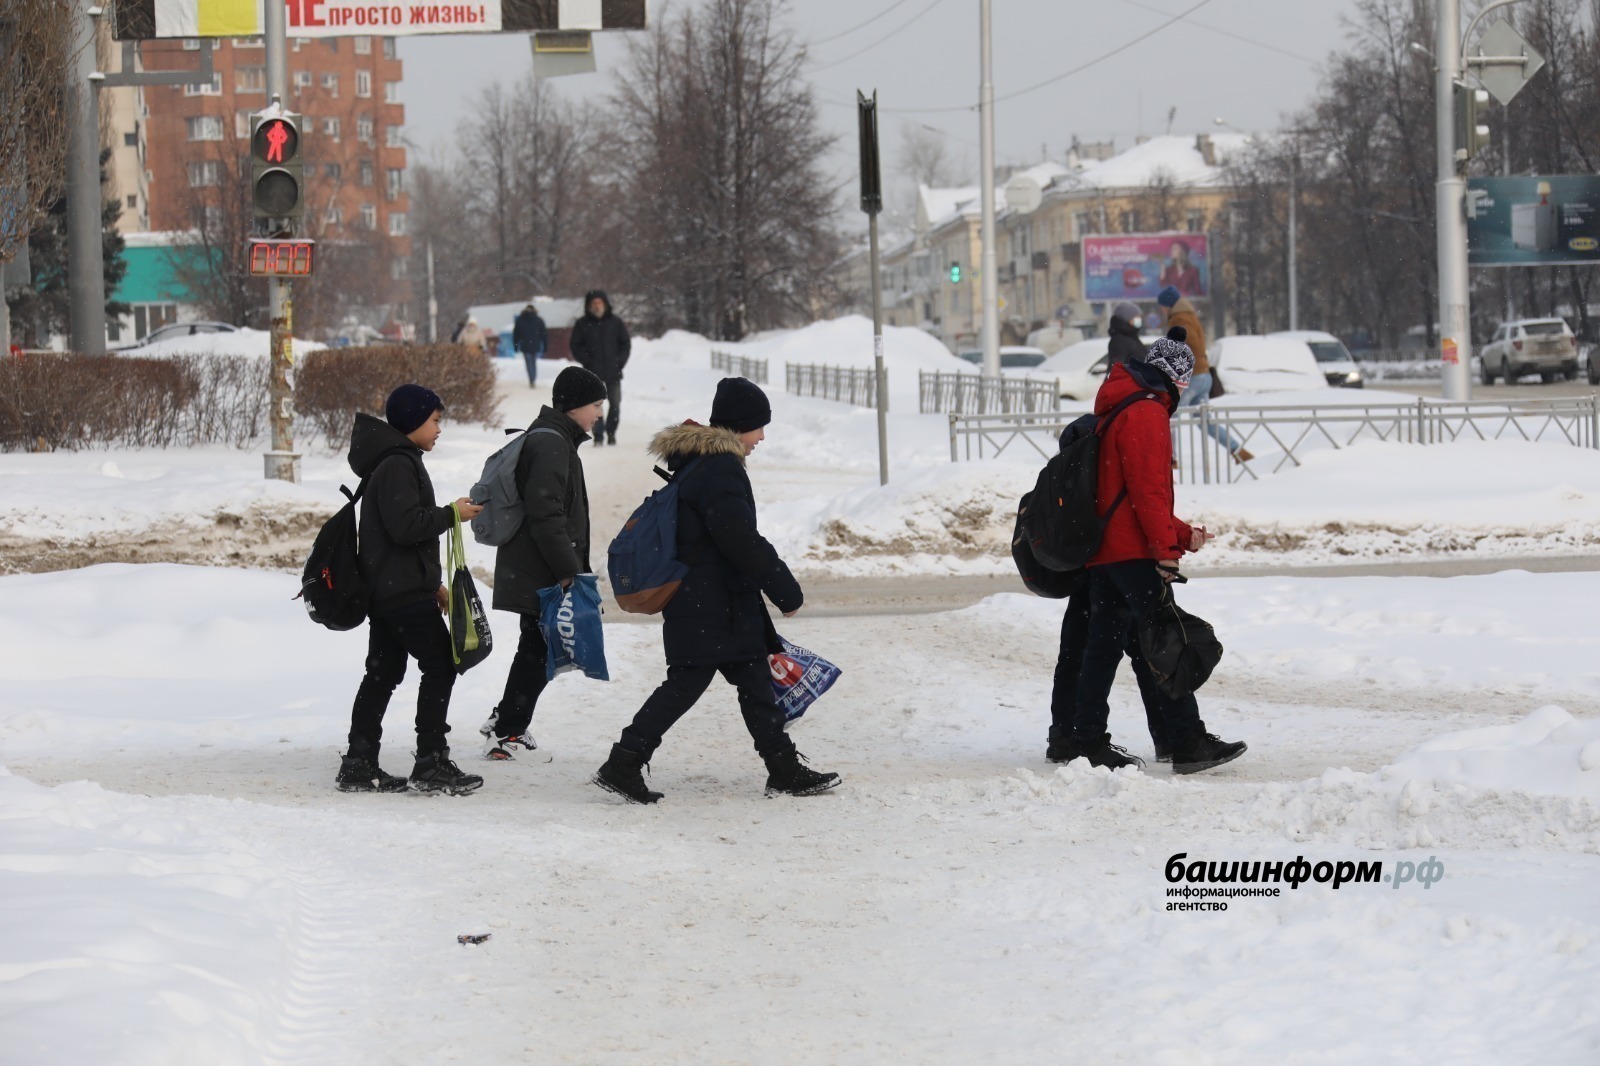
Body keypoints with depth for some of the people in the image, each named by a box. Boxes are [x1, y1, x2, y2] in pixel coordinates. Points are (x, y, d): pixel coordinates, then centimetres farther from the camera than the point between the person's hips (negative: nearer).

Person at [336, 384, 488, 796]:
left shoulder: (398, 462, 20)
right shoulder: (398, 465, -14)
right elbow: (406, 525, -25)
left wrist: (432, 583, 25)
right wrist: (451, 514, -12)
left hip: (385, 589, 11)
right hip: (405, 592, -11)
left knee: (382, 673, 10)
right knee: (441, 665, -6)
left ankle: (359, 766, 10)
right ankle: (432, 764, -6)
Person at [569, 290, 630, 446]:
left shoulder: (615, 322, 3)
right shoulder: (582, 324, 0)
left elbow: (626, 344, 9)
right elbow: (576, 347, 3)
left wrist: (620, 362, -2)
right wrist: (587, 361, -9)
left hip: (613, 371, 1)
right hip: (593, 372, -1)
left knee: (615, 404, 1)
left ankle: (611, 433, 15)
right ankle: (598, 435, 5)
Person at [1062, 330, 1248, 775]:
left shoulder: (1116, 410, 22)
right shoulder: (1146, 414, -11)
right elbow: (1148, 489, -18)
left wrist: (1182, 533, 22)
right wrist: (1166, 550, -17)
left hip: (1103, 552, 10)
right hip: (1134, 554, -10)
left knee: (1103, 645, 10)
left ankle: (1085, 740, 11)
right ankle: (1188, 743, -11)